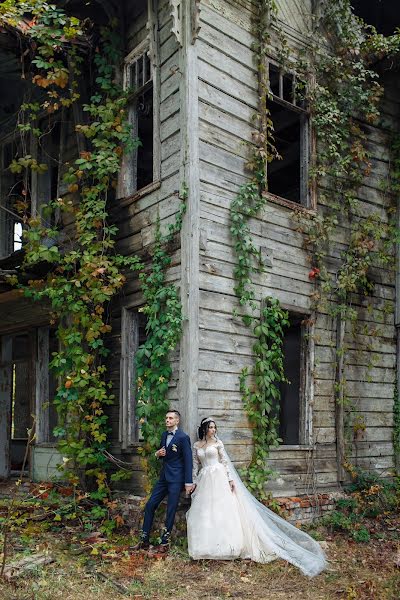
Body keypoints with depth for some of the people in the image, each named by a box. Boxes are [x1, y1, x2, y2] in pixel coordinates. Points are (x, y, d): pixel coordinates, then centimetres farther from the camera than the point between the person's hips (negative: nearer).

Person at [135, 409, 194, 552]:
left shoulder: (183, 437, -12)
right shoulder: (164, 435, 10)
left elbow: (188, 460, -13)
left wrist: (188, 482, -16)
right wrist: (158, 454, -1)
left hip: (176, 479, -7)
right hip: (164, 477, 7)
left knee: (171, 510, 0)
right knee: (150, 506, 6)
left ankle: (165, 542, 13)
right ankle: (144, 541, 15)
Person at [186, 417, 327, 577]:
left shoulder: (217, 443, 2)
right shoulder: (196, 446, 9)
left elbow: (225, 462, -1)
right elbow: (195, 466, 11)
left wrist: (230, 479, -9)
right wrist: (194, 483, 5)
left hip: (219, 478, -3)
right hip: (204, 480, 3)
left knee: (223, 509, -6)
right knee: (203, 513, 3)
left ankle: (224, 544, 1)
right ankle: (207, 545, 13)